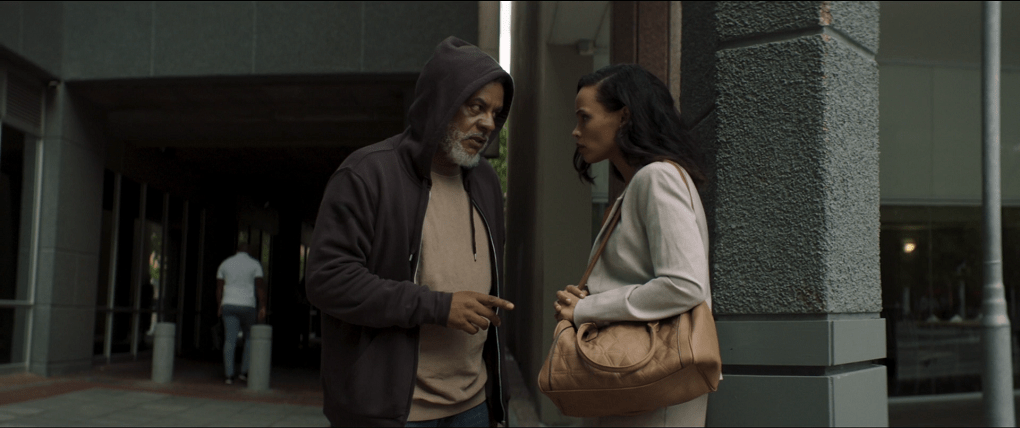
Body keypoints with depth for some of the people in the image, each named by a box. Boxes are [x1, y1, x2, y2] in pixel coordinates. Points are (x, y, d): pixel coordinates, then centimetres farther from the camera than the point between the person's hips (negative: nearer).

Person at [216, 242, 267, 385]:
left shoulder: (225, 264, 10)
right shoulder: (255, 264, 1)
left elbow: (219, 287, 10)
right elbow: (260, 286, -6)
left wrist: (220, 306, 17)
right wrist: (263, 307, -6)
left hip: (228, 305, 2)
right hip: (247, 305, -2)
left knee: (230, 340, -1)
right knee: (250, 338, 15)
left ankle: (229, 375, -6)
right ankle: (244, 371, 9)